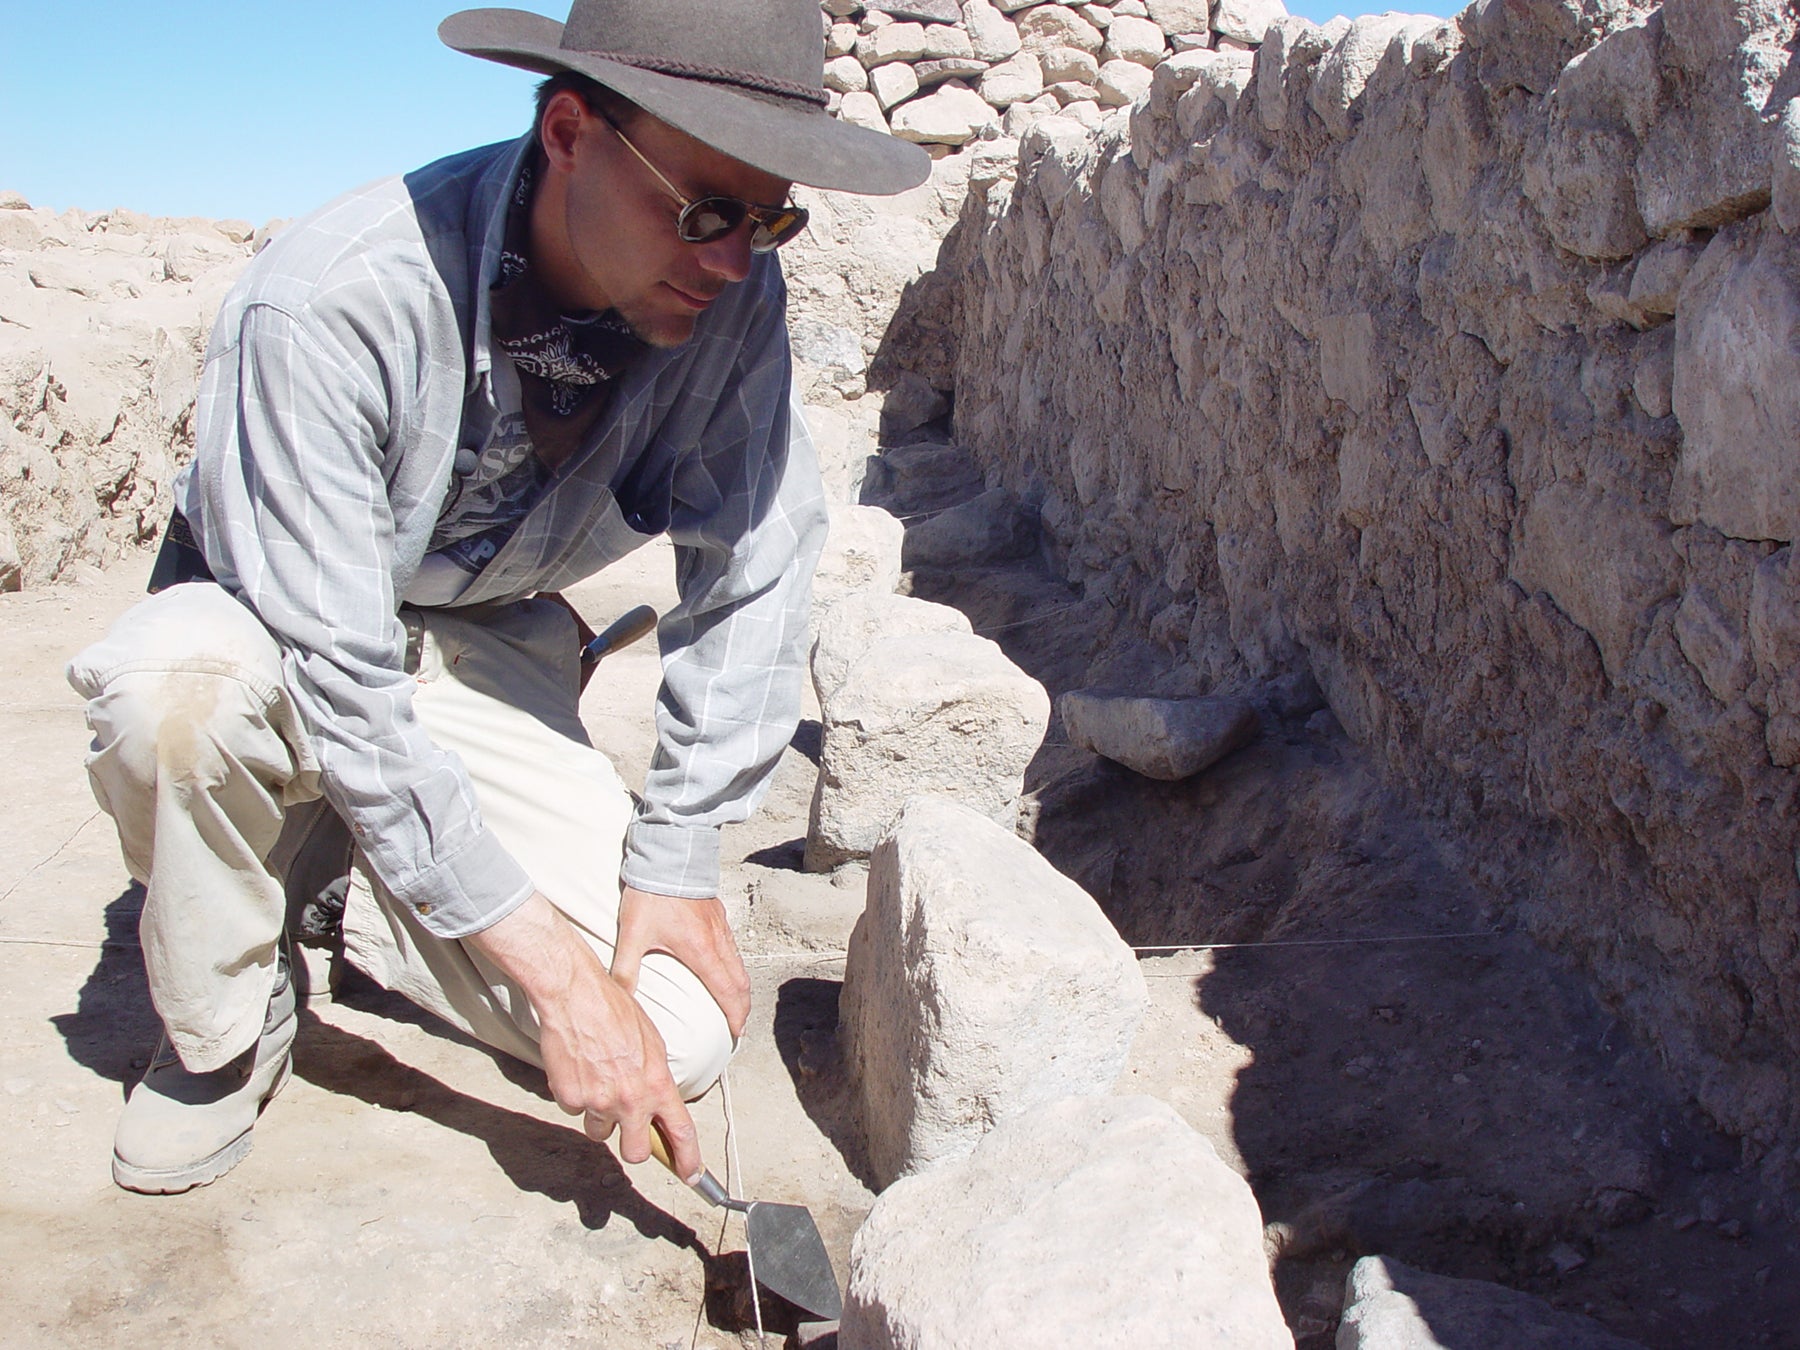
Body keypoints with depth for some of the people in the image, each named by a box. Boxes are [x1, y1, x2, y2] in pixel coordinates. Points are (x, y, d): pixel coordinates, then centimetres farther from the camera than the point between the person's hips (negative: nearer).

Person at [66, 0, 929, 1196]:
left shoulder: (731, 292, -20)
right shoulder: (332, 303, -33)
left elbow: (756, 564, -13)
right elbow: (336, 678, -33)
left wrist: (675, 860, -16)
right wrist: (549, 962, -33)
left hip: (489, 646, 3)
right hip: (281, 636, -2)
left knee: (680, 1041, -15)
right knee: (176, 682, -40)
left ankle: (338, 890, 8)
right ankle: (228, 1031, -9)